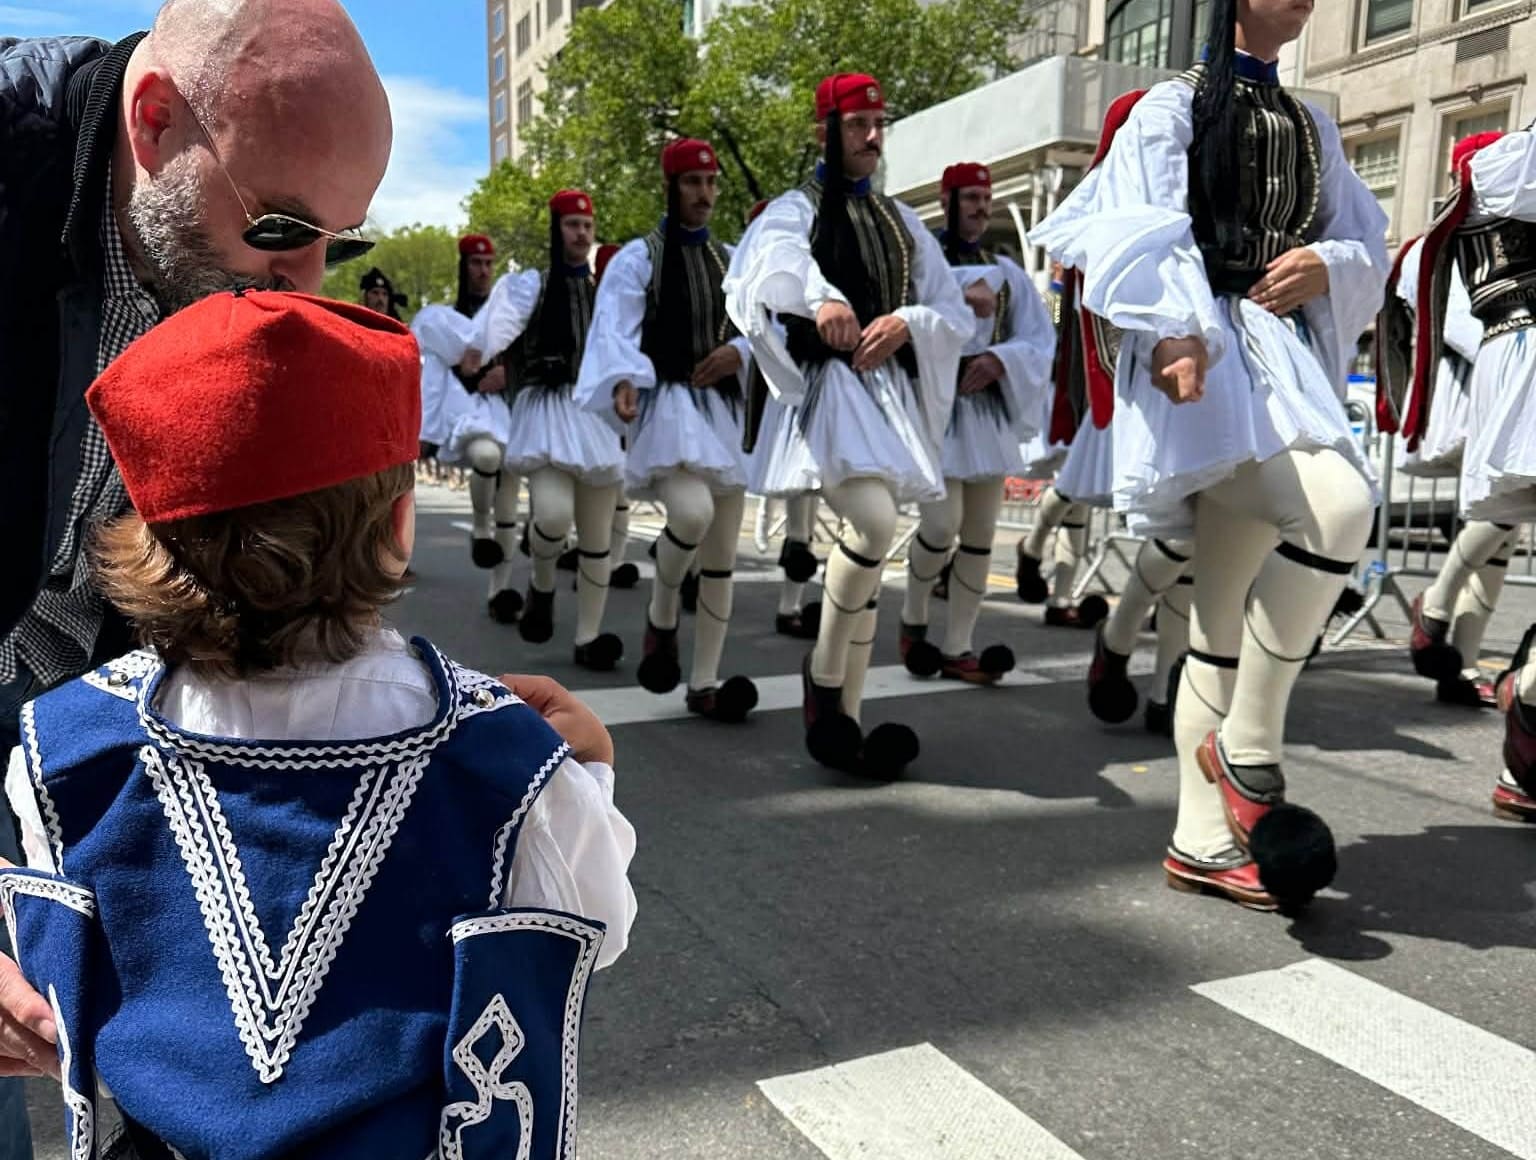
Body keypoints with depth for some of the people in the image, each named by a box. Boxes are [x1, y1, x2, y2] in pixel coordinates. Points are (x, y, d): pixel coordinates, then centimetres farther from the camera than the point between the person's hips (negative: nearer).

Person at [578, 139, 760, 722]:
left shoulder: (732, 260, 16)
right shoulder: (637, 257, 0)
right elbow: (614, 331, -13)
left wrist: (741, 349, -8)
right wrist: (623, 382, -33)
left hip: (726, 409, 6)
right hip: (668, 405, -5)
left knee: (722, 554, 3)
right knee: (692, 511, -32)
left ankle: (704, 683, 12)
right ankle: (661, 615, -1)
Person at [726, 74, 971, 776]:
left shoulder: (900, 221, 21)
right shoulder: (798, 208, 5)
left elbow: (955, 314, 15)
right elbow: (773, 255, -21)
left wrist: (908, 322, -7)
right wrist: (822, 296, -42)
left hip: (891, 390, 6)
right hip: (828, 385, -6)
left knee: (871, 544, 4)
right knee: (875, 523, -27)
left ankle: (844, 717, 11)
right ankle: (824, 673, -4)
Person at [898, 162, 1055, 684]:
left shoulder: (1004, 271, 14)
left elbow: (1040, 338, 9)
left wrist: (1000, 360, -10)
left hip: (990, 410, 5)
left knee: (981, 533, 3)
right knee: (941, 524, -14)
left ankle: (957, 648, 11)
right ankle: (913, 618, 14)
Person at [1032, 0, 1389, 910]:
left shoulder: (1313, 127, 24)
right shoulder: (1175, 105, 7)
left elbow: (1370, 245, 24)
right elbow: (1142, 235, -7)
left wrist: (1324, 266, 0)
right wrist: (1176, 333, -24)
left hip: (1286, 354, 7)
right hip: (1204, 356, -6)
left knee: (1229, 609, 3)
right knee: (1338, 506, -30)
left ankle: (1203, 841, 8)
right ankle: (1246, 746, -15)